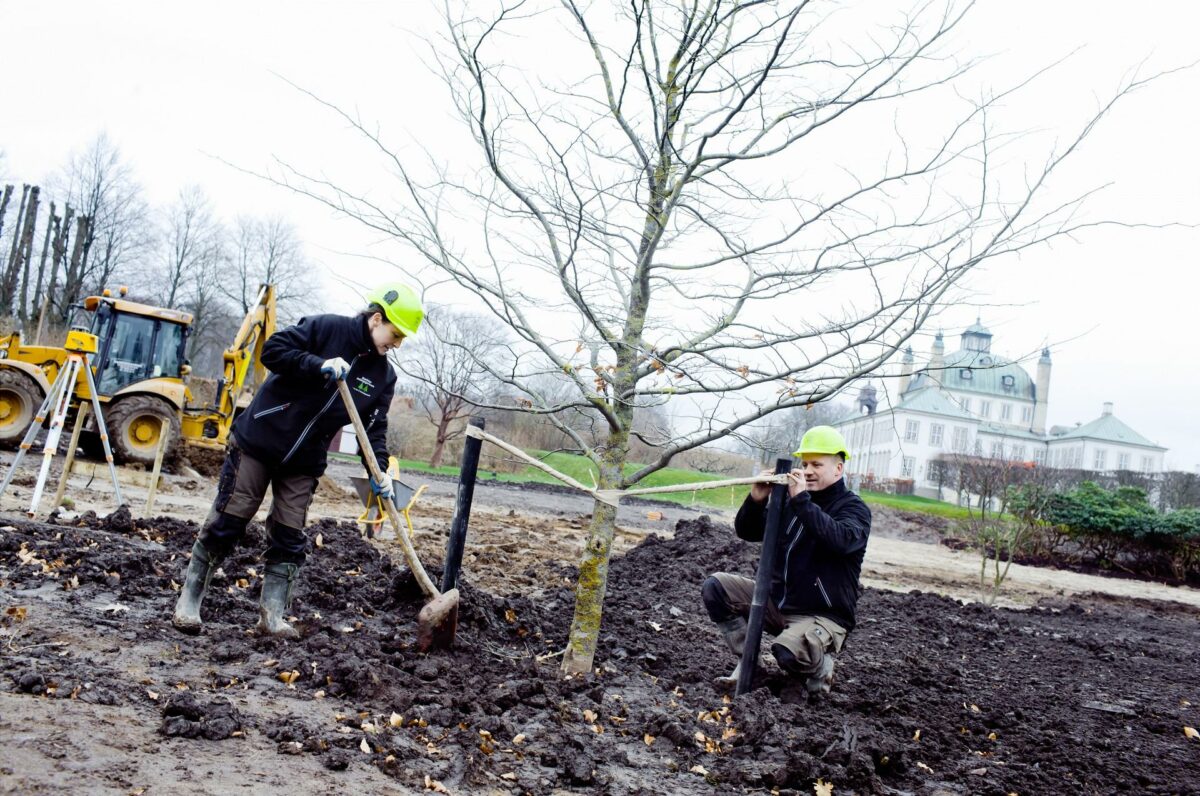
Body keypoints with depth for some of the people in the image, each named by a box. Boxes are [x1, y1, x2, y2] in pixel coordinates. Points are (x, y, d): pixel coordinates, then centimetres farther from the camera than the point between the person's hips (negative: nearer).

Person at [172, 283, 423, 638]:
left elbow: (375, 427, 1)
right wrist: (319, 365, -26)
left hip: (304, 463, 5)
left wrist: (378, 471, -13)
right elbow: (273, 349, -16)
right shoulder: (325, 328, -12)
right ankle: (189, 601, 16)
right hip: (258, 442, -5)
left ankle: (272, 615, 13)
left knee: (289, 538, 4)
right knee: (226, 522, 1)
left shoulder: (383, 375, 2)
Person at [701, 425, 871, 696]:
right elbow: (746, 532, 7)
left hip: (824, 616, -6)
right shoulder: (790, 501, 8)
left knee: (789, 652, -35)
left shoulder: (853, 508, -6)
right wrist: (756, 500, -12)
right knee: (715, 586, -9)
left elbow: (842, 540, -30)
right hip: (777, 602, 6)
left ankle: (820, 665, 1)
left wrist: (802, 501, -32)